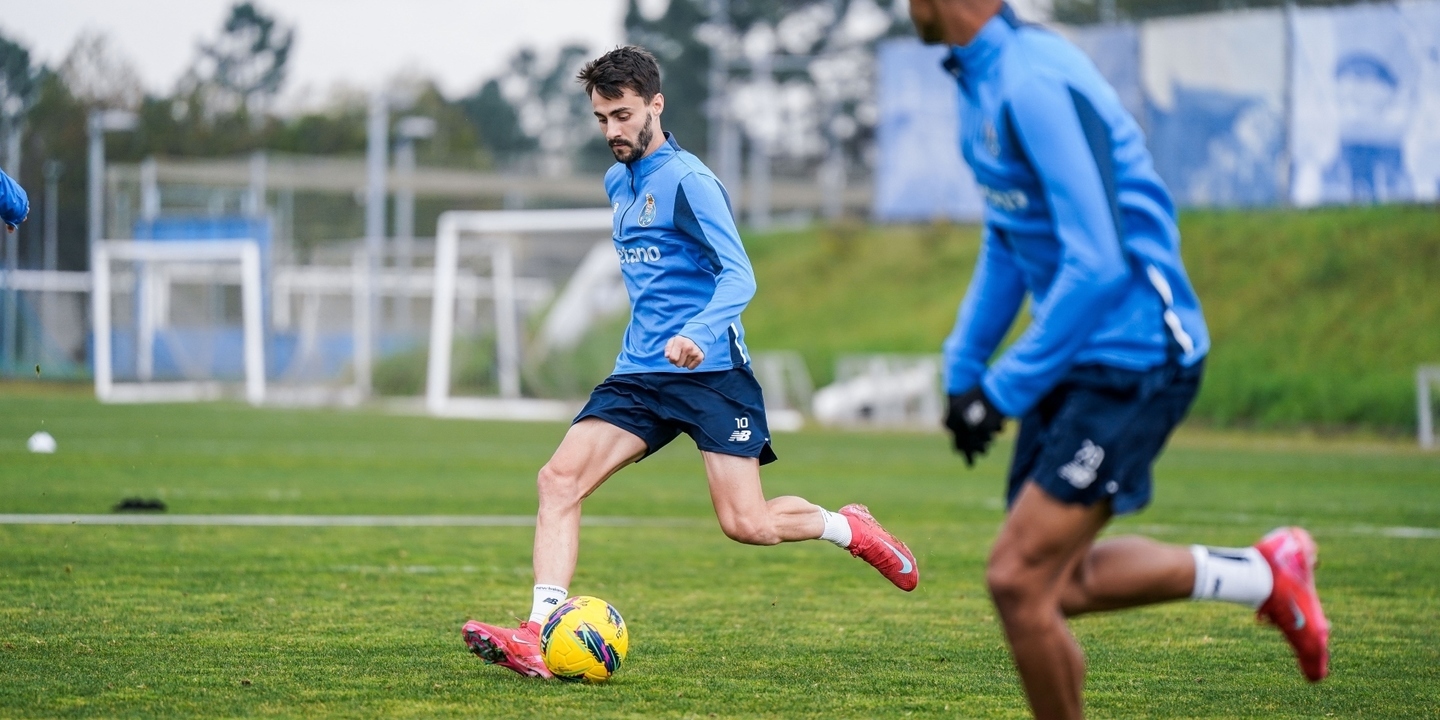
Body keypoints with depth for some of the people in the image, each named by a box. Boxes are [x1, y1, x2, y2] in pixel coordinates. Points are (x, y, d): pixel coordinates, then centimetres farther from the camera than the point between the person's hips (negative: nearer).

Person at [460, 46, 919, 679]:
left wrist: (697, 333, -35)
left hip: (710, 369, -7)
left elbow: (738, 277, -18)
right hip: (640, 372, 7)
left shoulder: (685, 180, -10)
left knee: (746, 525, -10)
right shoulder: (618, 182, 15)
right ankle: (539, 635, -23)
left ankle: (847, 527, 21)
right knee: (559, 478, -15)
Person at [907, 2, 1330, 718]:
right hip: (1078, 362, 10)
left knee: (1017, 581, -11)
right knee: (1054, 582, 12)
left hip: (1135, 362, -10)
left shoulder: (1034, 85, -22)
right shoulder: (981, 81, 10)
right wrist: (962, 369, 16)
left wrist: (1003, 391, -19)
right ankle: (1262, 574, 23)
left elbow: (1099, 266, -26)